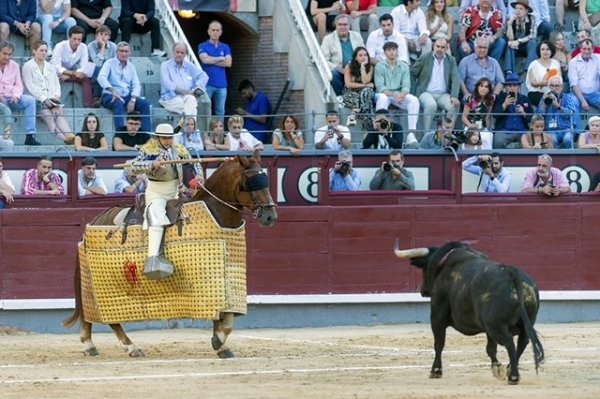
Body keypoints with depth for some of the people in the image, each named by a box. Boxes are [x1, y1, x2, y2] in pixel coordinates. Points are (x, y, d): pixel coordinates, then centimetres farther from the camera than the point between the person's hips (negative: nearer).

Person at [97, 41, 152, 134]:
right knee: (119, 103, -38)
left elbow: (136, 85, 7)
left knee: (145, 104, -19)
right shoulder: (110, 63, 2)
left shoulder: (131, 67, 16)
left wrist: (133, 100, -12)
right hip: (111, 96, -5)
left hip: (127, 96, 5)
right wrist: (113, 91, -31)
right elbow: (101, 78, -16)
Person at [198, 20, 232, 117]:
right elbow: (205, 59, -14)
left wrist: (212, 61, -5)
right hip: (207, 84, -3)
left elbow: (228, 63, -2)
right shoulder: (203, 46, 4)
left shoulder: (225, 48, 13)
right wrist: (221, 58, -3)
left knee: (220, 112, 5)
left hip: (221, 85, 3)